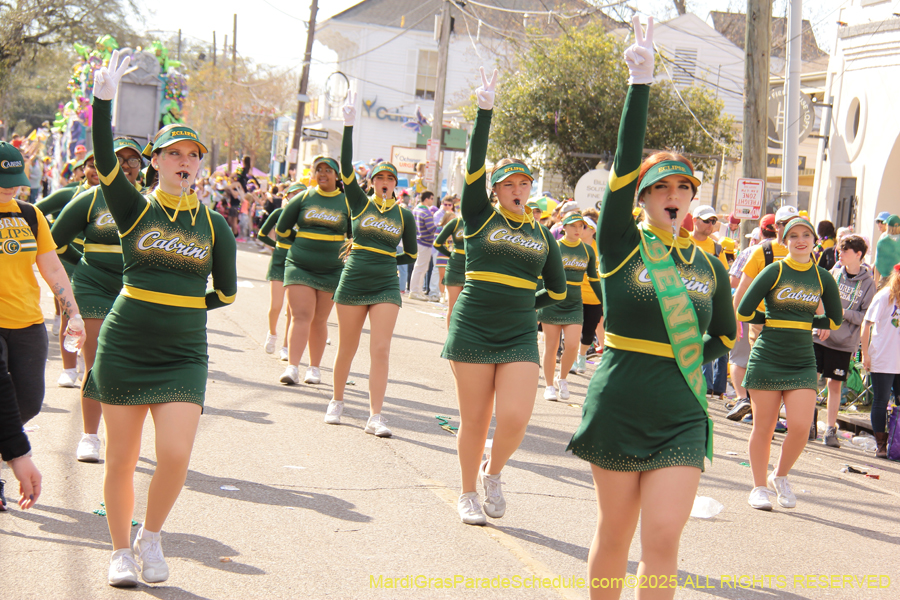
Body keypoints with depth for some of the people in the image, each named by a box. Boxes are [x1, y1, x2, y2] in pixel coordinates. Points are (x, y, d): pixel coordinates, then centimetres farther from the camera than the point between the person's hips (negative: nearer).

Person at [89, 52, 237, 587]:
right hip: (124, 348, -1)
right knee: (122, 460, 5)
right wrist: (103, 100, -27)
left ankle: (152, 538, 14)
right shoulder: (136, 209, 0)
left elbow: (227, 294, 11)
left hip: (183, 356, 1)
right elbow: (105, 163, -18)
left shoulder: (214, 225, 5)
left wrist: (180, 305, 4)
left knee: (176, 456, -13)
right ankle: (122, 552, 24)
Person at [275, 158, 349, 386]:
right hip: (299, 266, 0)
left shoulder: (346, 202, 4)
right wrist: (302, 243, 12)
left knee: (319, 320, 6)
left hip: (331, 270, 1)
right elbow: (282, 228, 12)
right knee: (301, 316, -11)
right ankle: (292, 367, -18)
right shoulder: (303, 198, 4)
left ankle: (314, 368, 15)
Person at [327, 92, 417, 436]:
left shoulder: (404, 215, 6)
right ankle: (337, 402, 27)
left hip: (386, 287, 0)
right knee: (347, 348, 8)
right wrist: (349, 126, -16)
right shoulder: (360, 203, 2)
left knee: (380, 349, -8)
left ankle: (375, 417, -7)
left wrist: (384, 261, 5)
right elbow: (346, 168, -10)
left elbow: (411, 256, 14)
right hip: (353, 282, 0)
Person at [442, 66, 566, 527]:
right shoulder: (480, 217, 2)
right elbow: (474, 165, -10)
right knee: (474, 420, 3)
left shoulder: (542, 235, 11)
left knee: (515, 419, -11)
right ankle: (468, 495, 22)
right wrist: (485, 110, -16)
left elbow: (557, 290, 20)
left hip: (520, 336, 2)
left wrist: (521, 304, 10)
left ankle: (493, 473, 19)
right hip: (472, 330, -2)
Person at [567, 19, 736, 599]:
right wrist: (640, 82, -22)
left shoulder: (709, 267, 6)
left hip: (681, 417, 2)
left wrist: (692, 365, 8)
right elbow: (625, 164, -17)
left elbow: (725, 335, 23)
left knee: (663, 540, -6)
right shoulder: (622, 246, -4)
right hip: (619, 409, -2)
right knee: (614, 534, 8)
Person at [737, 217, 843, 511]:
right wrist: (774, 320, 4)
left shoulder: (823, 278, 7)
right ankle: (759, 487, 18)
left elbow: (835, 320, 15)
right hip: (767, 359, -2)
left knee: (801, 426, -9)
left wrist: (804, 322, 8)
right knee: (764, 428, 2)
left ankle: (780, 477, 16)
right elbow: (744, 312, -3)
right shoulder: (774, 271, -3)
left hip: (803, 362, 2)